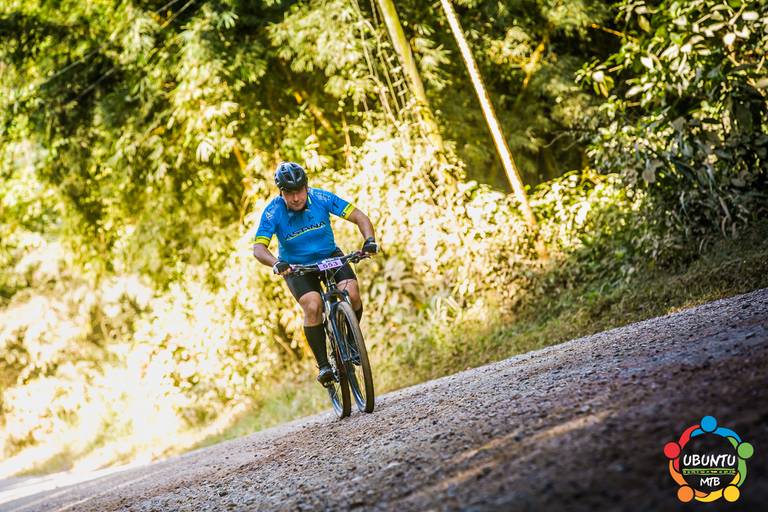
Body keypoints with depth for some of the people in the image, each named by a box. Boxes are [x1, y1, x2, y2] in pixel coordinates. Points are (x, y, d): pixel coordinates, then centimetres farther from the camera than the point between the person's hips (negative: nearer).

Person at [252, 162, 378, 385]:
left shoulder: (321, 198, -19)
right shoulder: (273, 212, -22)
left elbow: (359, 217, -18)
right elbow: (258, 248, -29)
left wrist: (369, 239, -37)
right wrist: (276, 263, -50)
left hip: (330, 256, 2)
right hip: (296, 266, -2)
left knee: (352, 294, -24)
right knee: (313, 307, -27)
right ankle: (323, 365, -14)